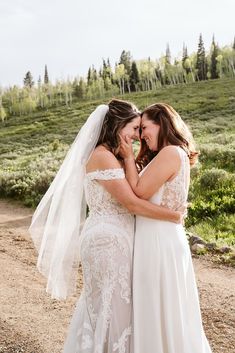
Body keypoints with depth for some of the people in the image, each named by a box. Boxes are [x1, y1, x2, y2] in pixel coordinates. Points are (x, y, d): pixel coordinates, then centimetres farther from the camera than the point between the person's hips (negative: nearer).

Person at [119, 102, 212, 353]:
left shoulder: (170, 153, -16)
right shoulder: (176, 154, 14)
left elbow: (139, 193, -16)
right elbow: (145, 190, 11)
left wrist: (128, 158, -8)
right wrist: (130, 159, 8)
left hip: (158, 239, -10)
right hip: (159, 237, 10)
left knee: (159, 308, 4)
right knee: (167, 309, 20)